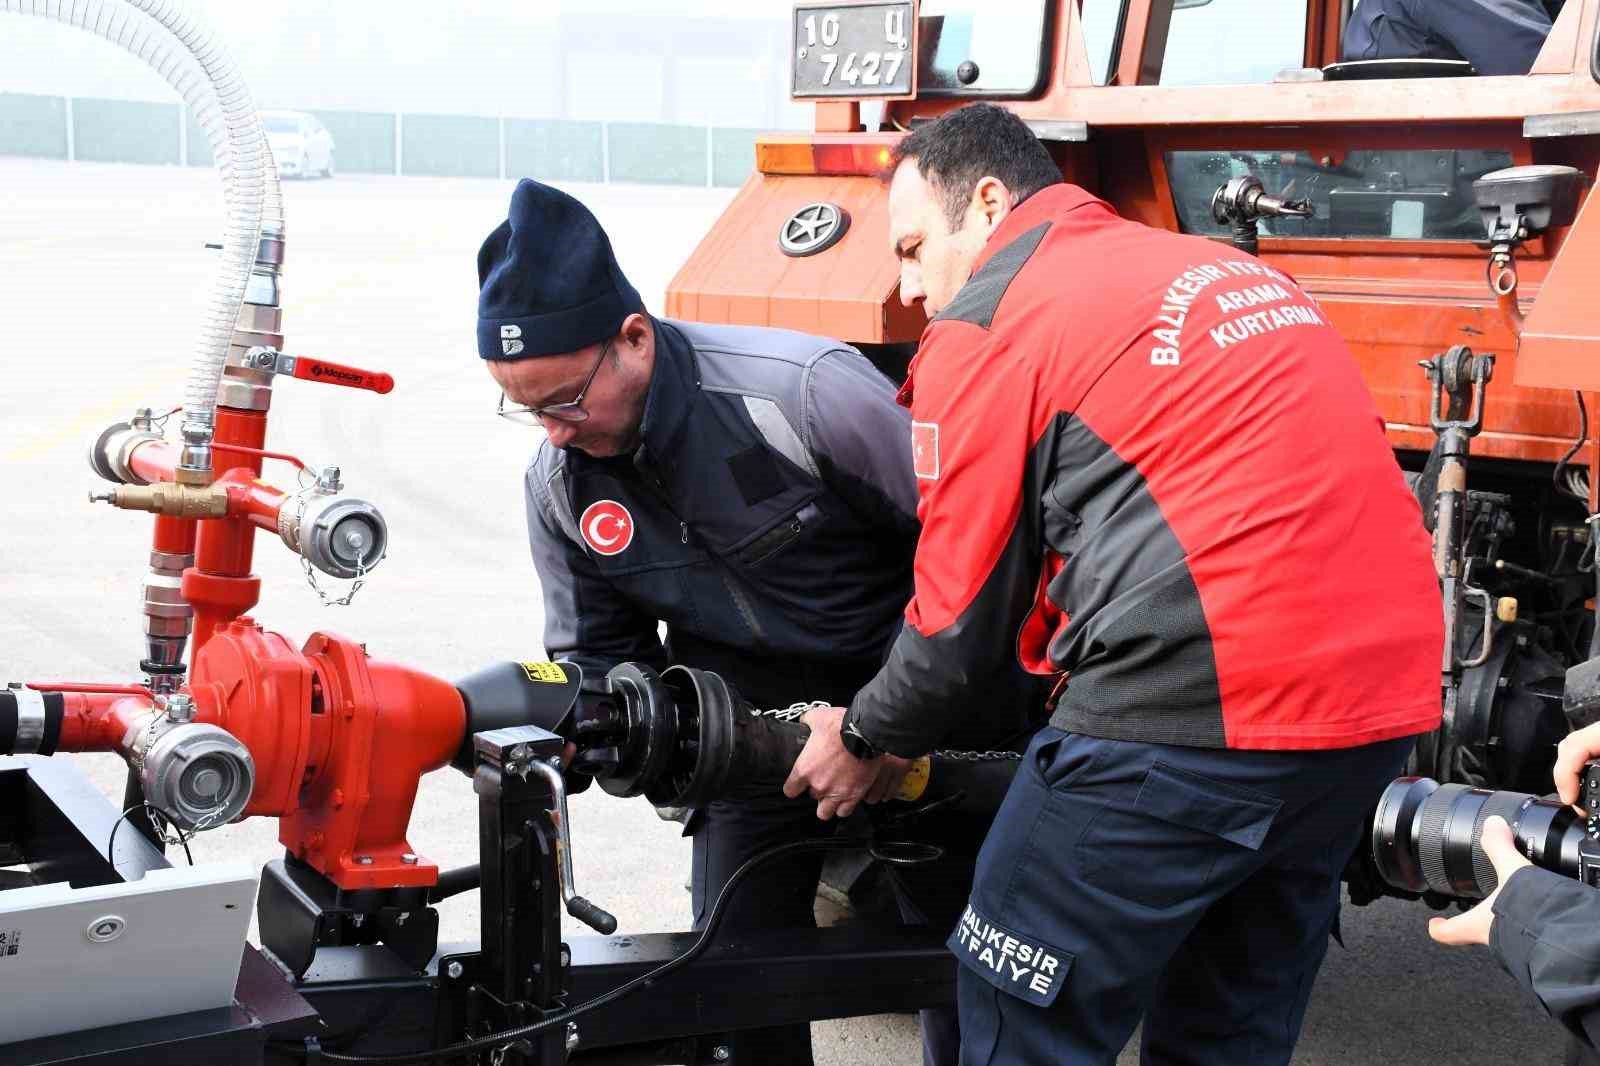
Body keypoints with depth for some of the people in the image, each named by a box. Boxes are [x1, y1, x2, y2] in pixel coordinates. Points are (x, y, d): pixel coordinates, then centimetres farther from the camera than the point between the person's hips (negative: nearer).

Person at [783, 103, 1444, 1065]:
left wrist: (864, 738, 20)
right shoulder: (1226, 269, 22)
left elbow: (966, 606, 3)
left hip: (1199, 700, -8)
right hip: (1386, 694, 8)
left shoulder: (986, 328, 0)